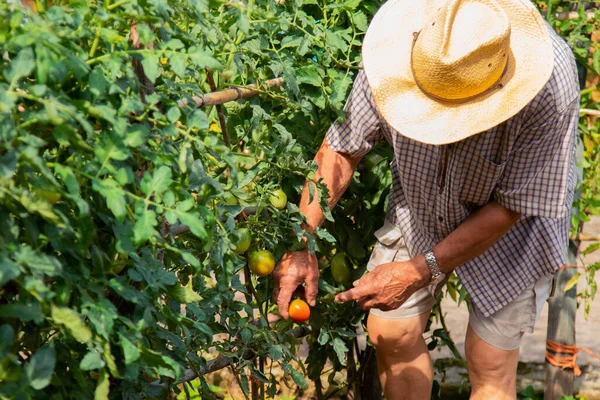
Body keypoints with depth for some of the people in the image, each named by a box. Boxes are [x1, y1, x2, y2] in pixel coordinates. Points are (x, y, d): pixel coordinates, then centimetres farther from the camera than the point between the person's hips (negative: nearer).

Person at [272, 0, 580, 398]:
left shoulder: (551, 86, -38)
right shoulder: (399, 42, -30)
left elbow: (512, 207, -27)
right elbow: (341, 148, -17)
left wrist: (420, 272, -27)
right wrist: (300, 243, -25)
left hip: (510, 226, -3)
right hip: (421, 203, 3)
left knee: (489, 363, -1)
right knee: (390, 334, 6)